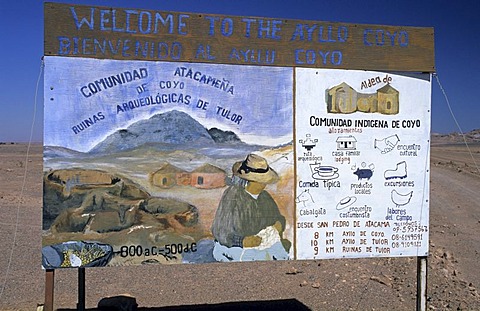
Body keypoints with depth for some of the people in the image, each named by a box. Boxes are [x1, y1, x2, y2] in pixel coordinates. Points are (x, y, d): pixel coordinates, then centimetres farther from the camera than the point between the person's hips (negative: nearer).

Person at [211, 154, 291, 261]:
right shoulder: (232, 196, -14)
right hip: (236, 247, -6)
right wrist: (242, 241, -28)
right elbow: (219, 231, -14)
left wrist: (279, 224, -5)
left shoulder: (264, 197, 7)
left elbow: (278, 218, 20)